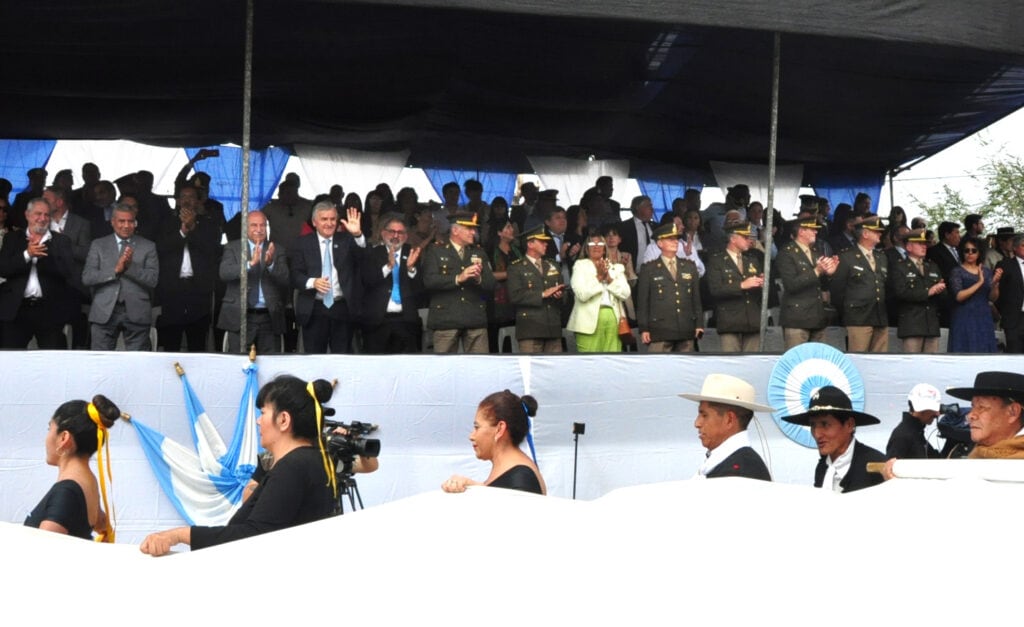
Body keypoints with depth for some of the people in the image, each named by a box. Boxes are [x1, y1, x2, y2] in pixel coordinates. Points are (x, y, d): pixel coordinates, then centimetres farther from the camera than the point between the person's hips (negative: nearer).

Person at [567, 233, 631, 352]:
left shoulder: (616, 267, 19)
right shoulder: (580, 265, 8)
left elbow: (625, 294, 4)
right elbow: (582, 294, -8)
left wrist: (609, 278, -7)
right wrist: (598, 277, -10)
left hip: (613, 318, 3)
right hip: (590, 319, -3)